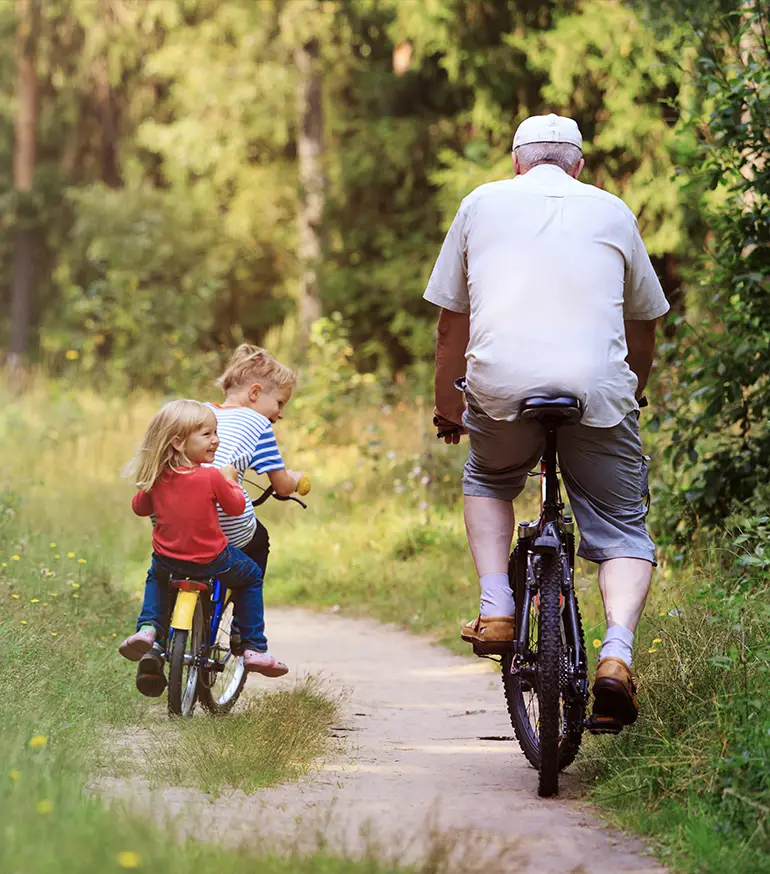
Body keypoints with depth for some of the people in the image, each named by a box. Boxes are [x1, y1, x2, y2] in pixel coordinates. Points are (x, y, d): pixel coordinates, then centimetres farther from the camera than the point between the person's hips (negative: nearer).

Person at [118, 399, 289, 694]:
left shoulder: (157, 478, -4)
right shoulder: (212, 476, -19)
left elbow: (139, 507, 10)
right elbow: (236, 507, -9)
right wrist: (231, 481, 7)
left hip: (167, 558, 4)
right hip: (211, 559, -4)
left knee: (156, 575, 38)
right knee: (250, 576, 23)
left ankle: (147, 627, 14)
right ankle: (254, 649, 20)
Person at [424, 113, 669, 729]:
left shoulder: (482, 203, 20)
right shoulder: (612, 211, 21)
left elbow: (451, 325, 23)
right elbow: (644, 326, 28)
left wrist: (448, 408, 36)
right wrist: (629, 398, 45)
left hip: (502, 383, 0)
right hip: (599, 387, 0)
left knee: (487, 482, 30)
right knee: (623, 532, 11)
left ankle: (497, 609, 12)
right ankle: (617, 653, -13)